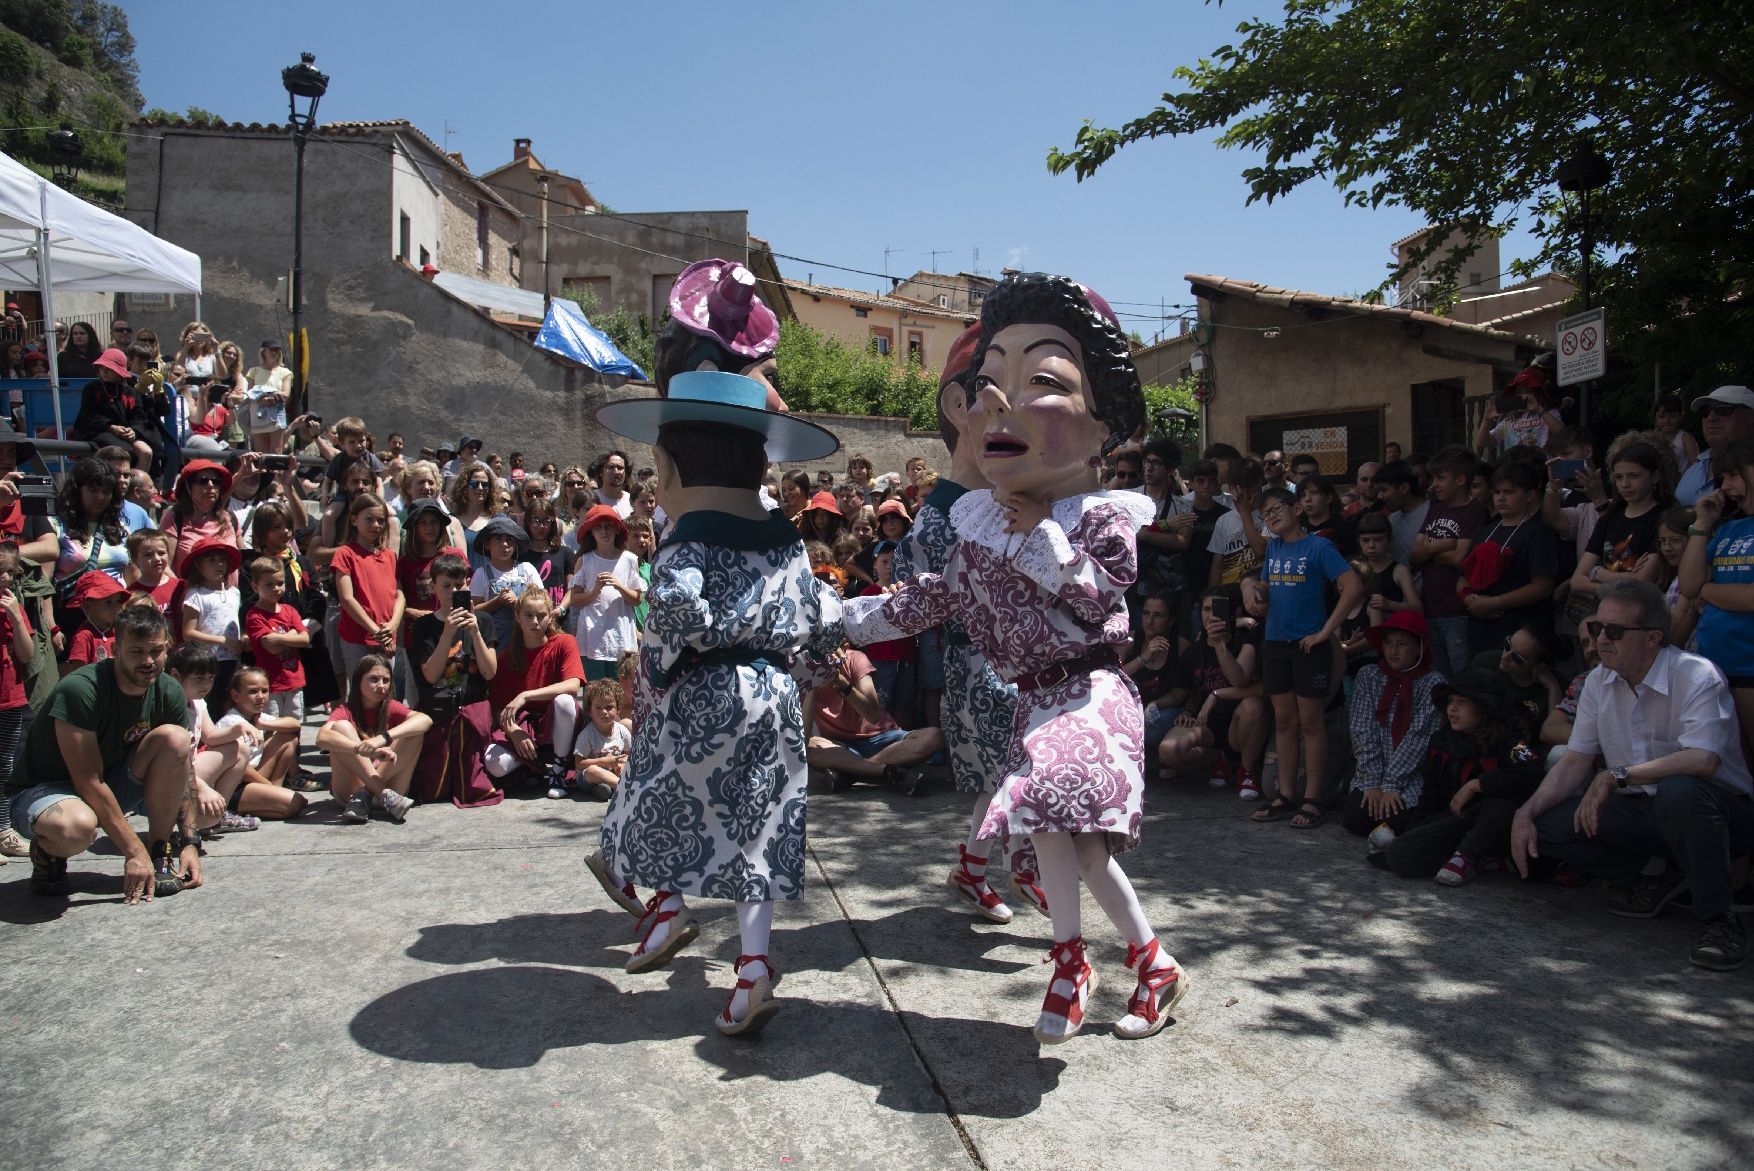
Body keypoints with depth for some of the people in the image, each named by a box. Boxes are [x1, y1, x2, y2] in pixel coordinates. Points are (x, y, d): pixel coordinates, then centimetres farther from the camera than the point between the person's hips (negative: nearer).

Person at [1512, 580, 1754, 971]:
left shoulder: (1696, 676, -18)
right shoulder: (1600, 682, 2)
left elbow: (1703, 761, -33)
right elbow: (1575, 763, 4)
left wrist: (1617, 775, -34)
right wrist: (1527, 812, -9)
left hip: (1719, 811, -6)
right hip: (1642, 810, 6)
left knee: (1679, 791, -40)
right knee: (1546, 824, -15)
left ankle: (1717, 918, -19)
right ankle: (1655, 878, 5)